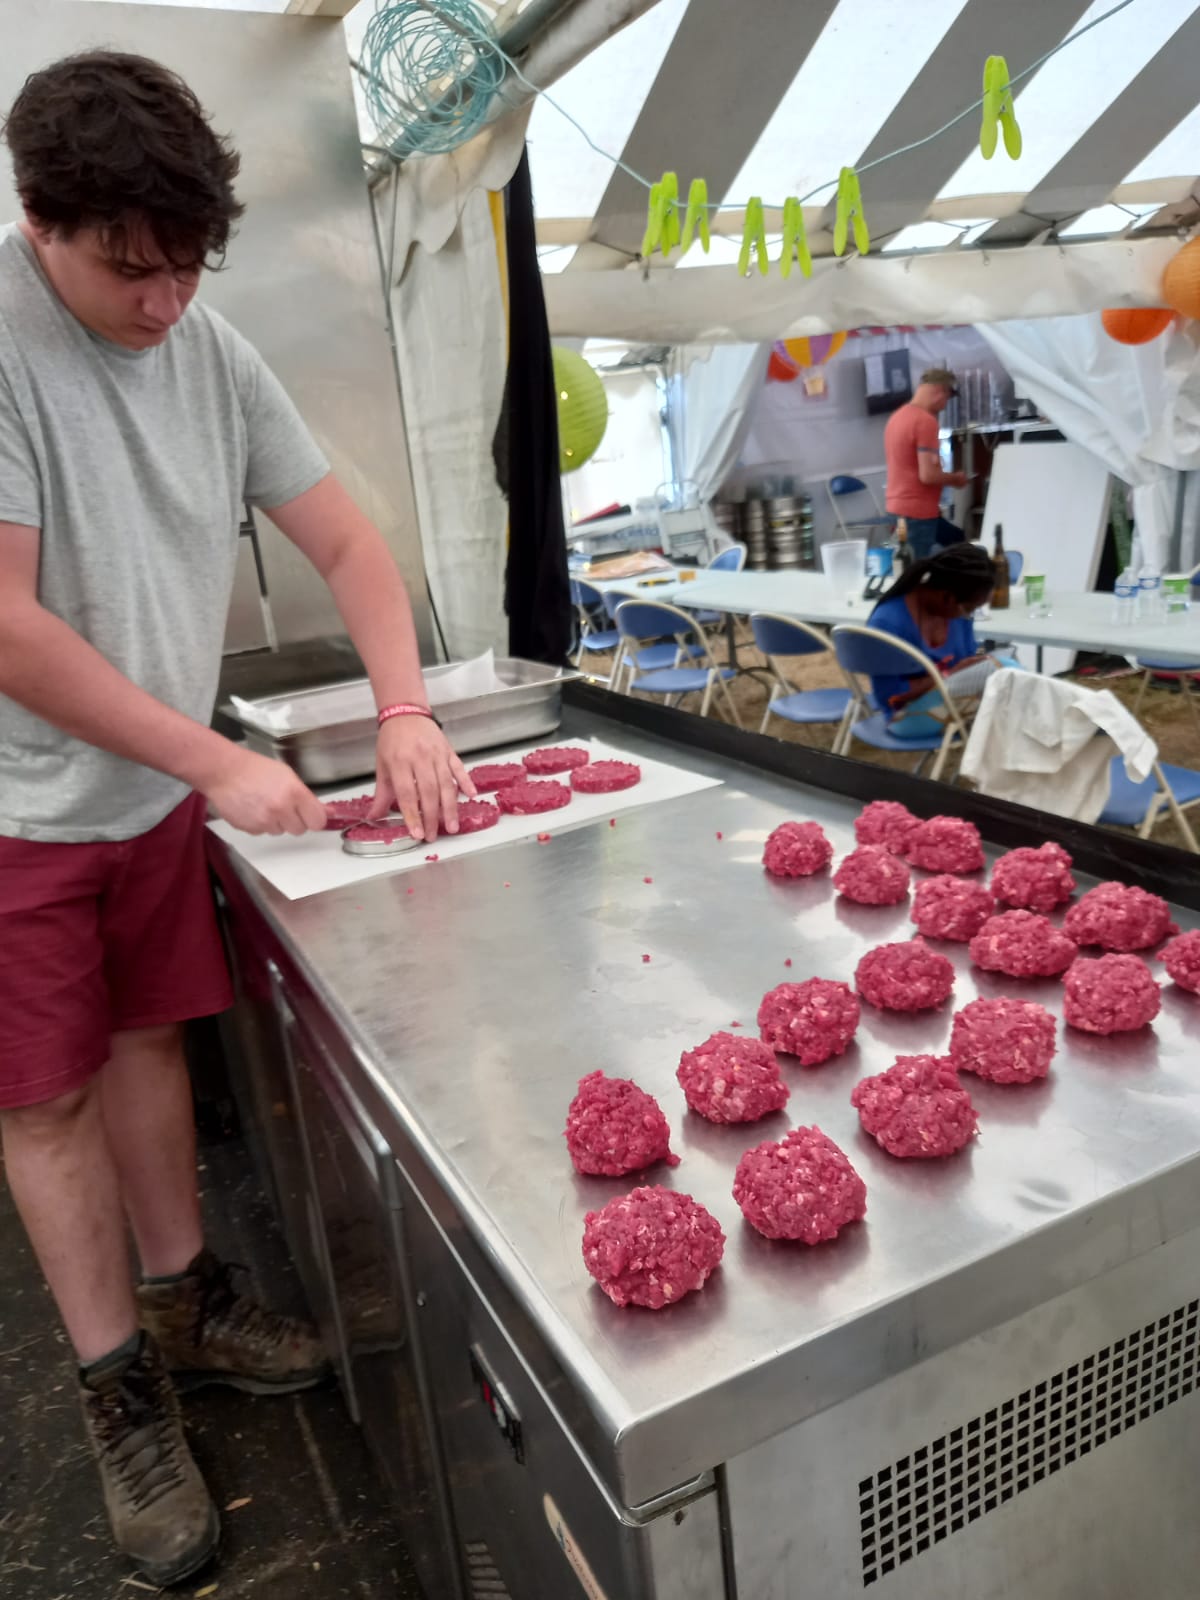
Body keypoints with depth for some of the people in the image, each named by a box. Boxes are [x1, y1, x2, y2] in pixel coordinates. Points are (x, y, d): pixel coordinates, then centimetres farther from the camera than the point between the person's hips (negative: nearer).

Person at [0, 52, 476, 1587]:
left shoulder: (209, 350, 1)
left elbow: (344, 540, 3)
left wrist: (405, 717, -11)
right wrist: (219, 760, -21)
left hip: (156, 788, 5)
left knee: (146, 1038, 16)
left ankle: (184, 1303, 35)